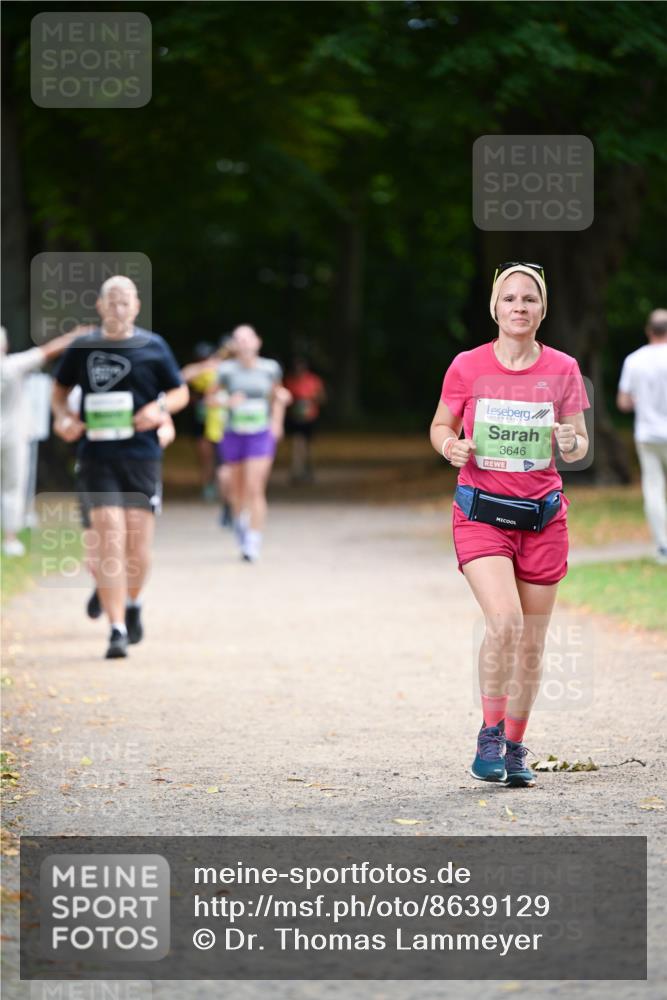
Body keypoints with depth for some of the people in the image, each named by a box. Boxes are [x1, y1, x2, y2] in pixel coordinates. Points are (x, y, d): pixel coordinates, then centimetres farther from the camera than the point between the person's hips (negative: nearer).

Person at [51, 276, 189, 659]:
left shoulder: (153, 347, 4)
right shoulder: (82, 348, 6)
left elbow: (181, 392, 11)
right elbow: (61, 389, 19)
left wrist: (160, 407, -10)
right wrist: (63, 417, -1)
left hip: (142, 456, 0)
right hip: (96, 455, 0)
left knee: (138, 542, 0)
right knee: (109, 538, -11)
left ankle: (133, 603, 31)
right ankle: (117, 630, -8)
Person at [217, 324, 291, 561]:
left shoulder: (270, 368, -1)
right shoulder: (227, 370, -5)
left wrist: (277, 421, 7)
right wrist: (228, 401, -18)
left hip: (262, 435, -1)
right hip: (234, 435, 1)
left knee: (255, 489, -13)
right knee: (237, 489, 12)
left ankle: (253, 542, -11)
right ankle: (240, 519, 45)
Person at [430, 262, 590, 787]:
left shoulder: (562, 369, 1)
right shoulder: (468, 366, -2)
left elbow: (579, 443, 7)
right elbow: (440, 426, 10)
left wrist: (572, 443, -16)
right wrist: (451, 446, -12)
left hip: (542, 516, 2)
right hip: (481, 513, -2)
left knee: (532, 644, 6)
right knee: (505, 620, -22)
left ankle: (515, 745, 23)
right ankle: (489, 734, -5)